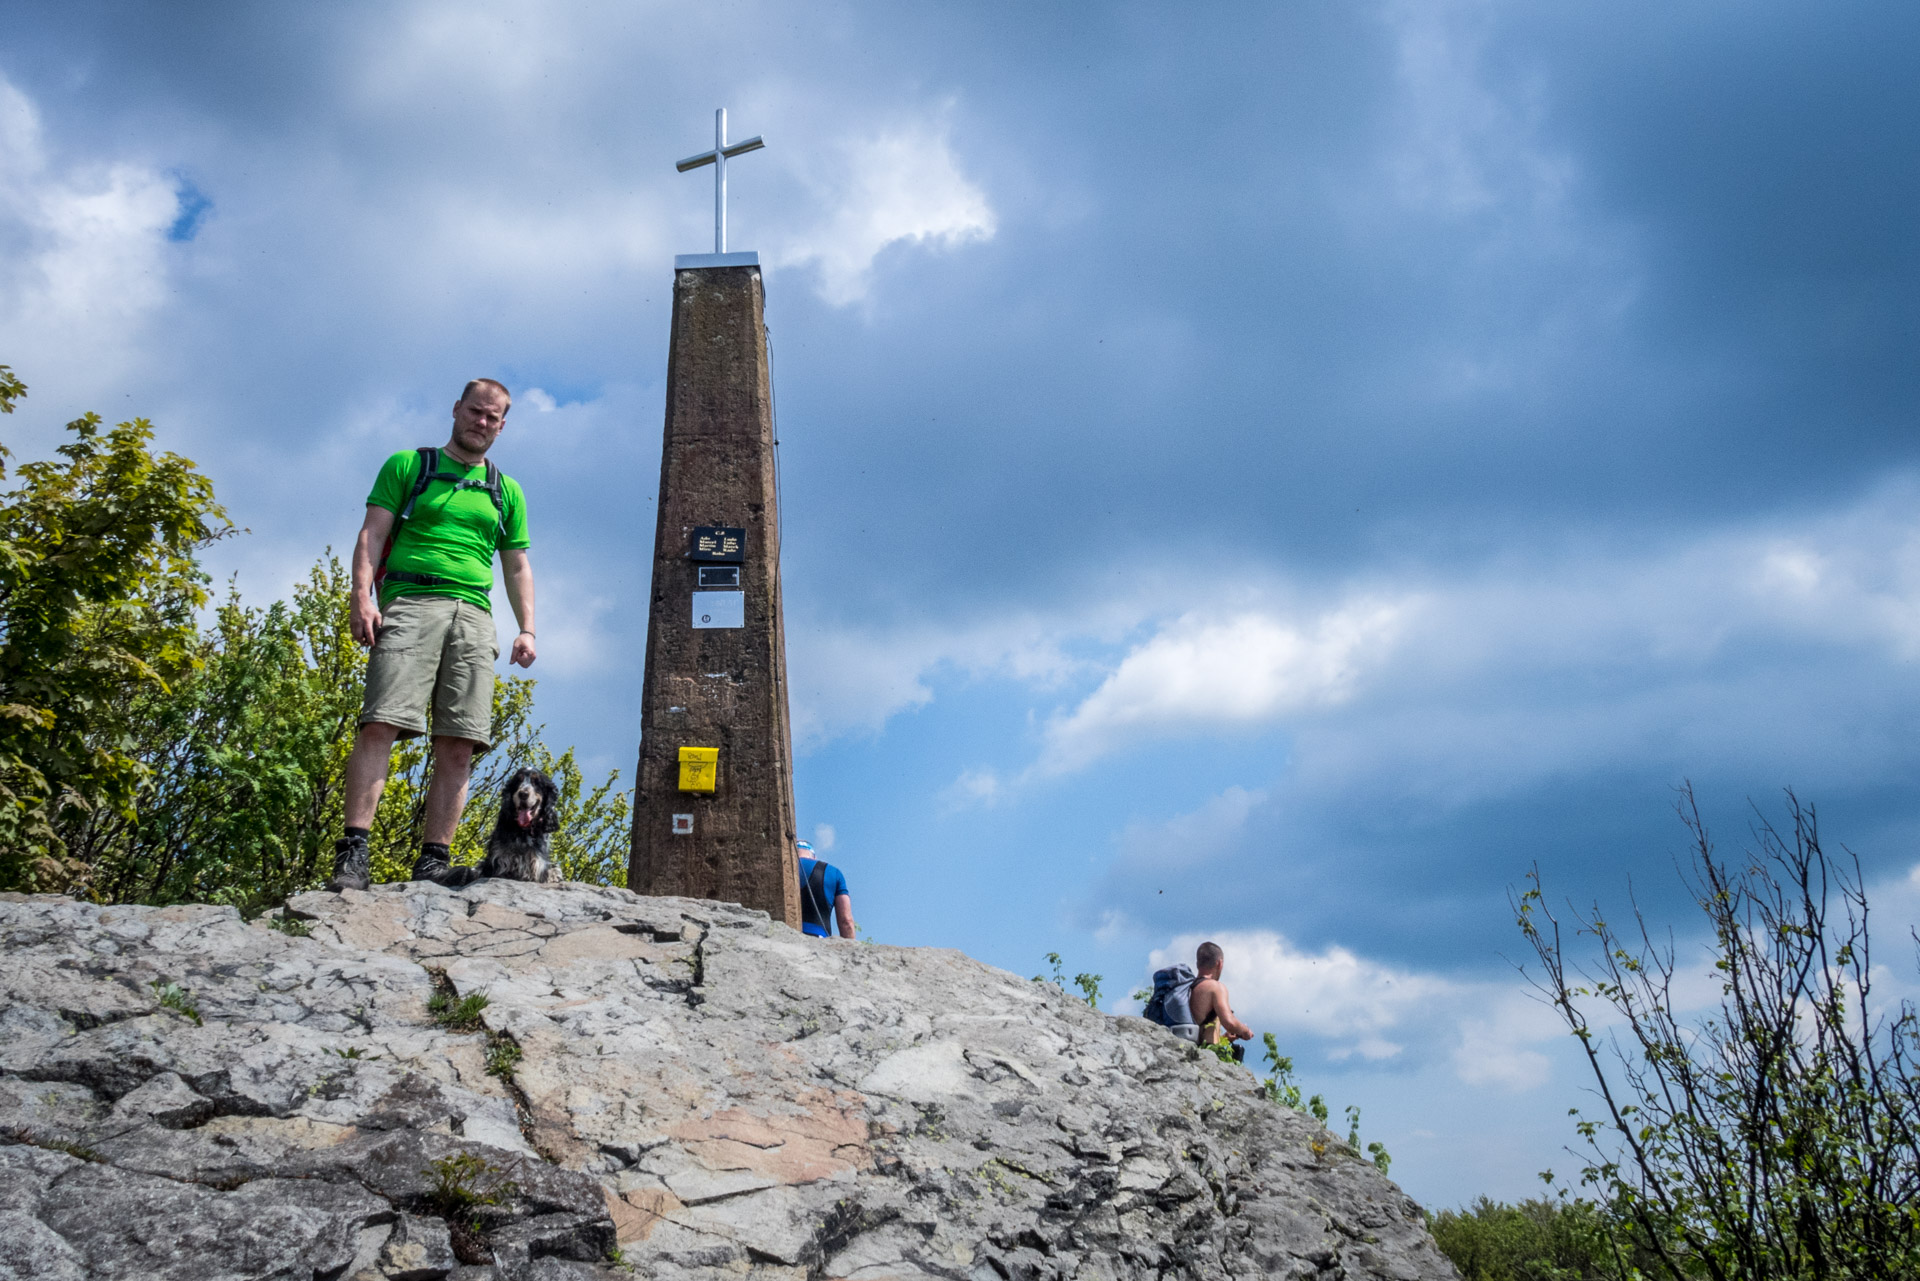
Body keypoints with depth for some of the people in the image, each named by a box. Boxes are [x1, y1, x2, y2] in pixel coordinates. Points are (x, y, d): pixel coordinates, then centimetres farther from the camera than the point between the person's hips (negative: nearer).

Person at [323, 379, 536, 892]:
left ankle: (432, 863, -6)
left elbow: (517, 566, 22)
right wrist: (362, 594, -10)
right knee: (382, 724, -18)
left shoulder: (507, 492, 24)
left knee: (459, 745, -7)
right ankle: (352, 851, -22)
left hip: (474, 617, 4)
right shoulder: (408, 465, 15)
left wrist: (527, 629, 8)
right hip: (409, 602, -3)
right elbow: (372, 533, 5)